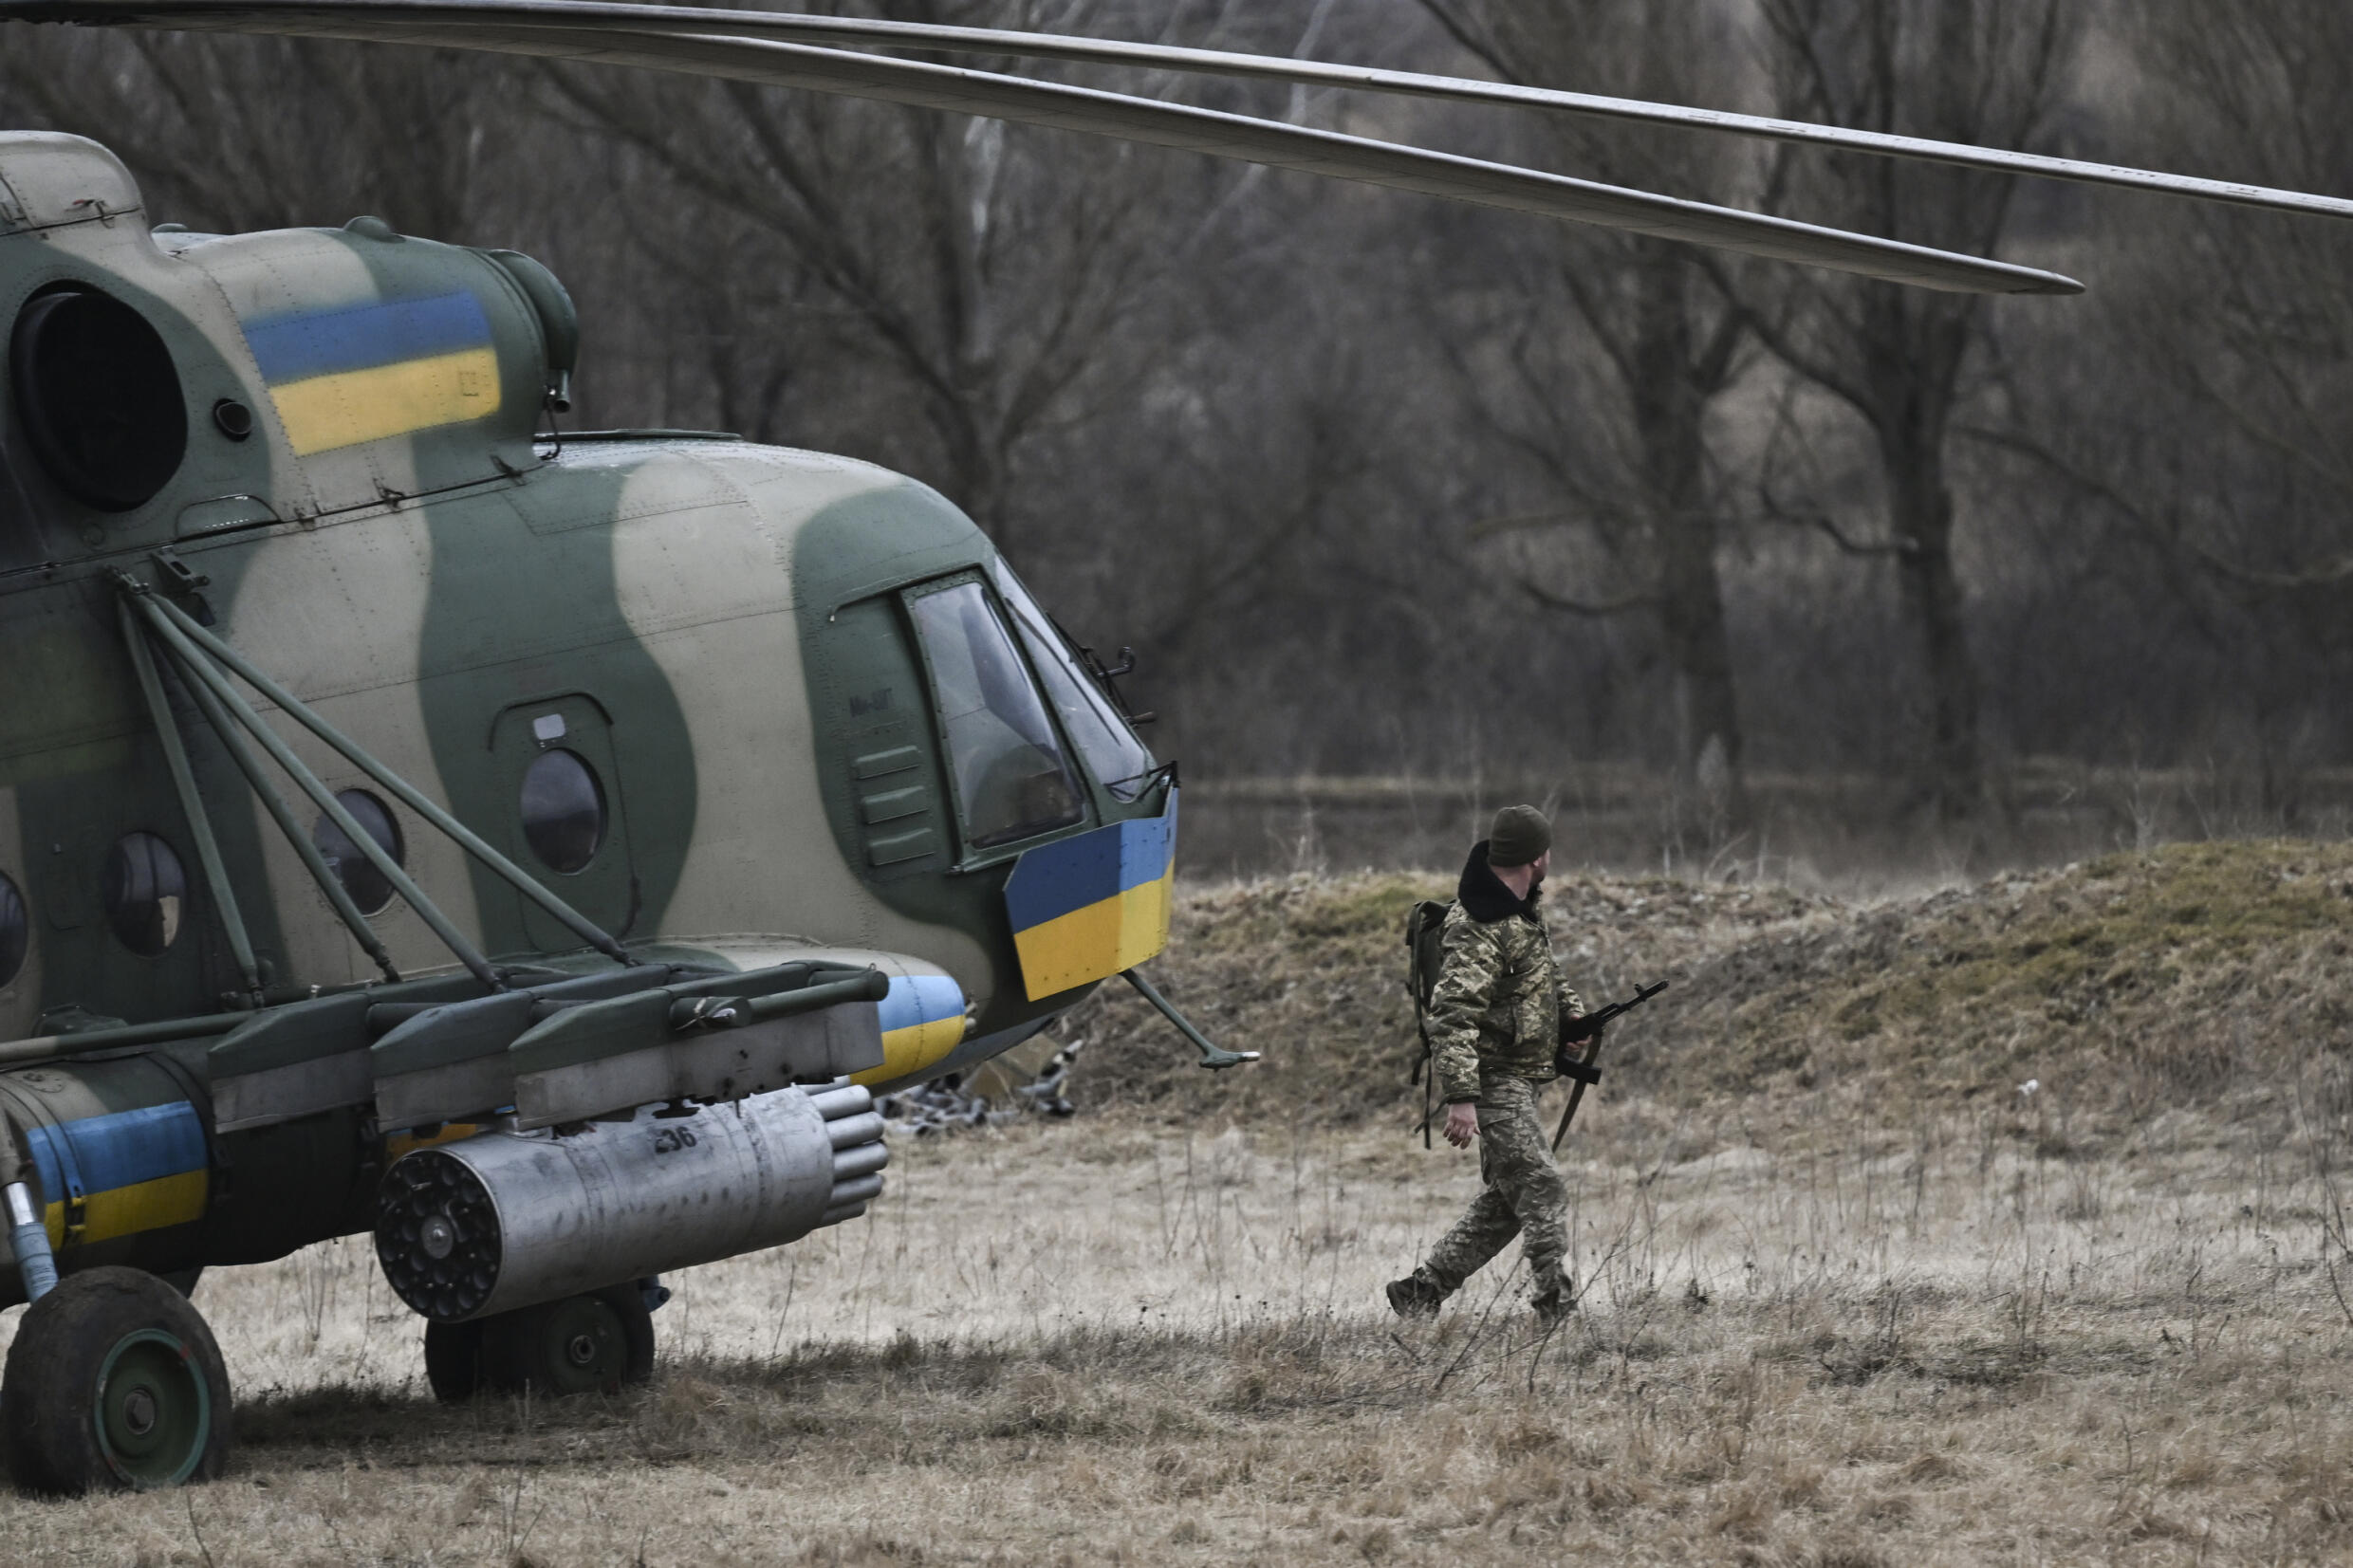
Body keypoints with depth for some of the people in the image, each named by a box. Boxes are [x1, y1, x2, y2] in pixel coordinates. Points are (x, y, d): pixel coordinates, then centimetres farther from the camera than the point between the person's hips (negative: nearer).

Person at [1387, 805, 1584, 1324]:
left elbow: (1542, 976, 33)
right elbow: (1453, 1013, -26)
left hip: (1515, 1083, 10)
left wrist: (1569, 1009, 16)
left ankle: (1421, 1291, 15)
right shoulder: (1480, 928, -20)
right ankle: (1556, 1303, -16)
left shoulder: (1519, 911, 12)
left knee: (1502, 1203, 11)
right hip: (1494, 1081, -10)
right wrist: (1461, 1098, -32)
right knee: (1541, 1189, -14)